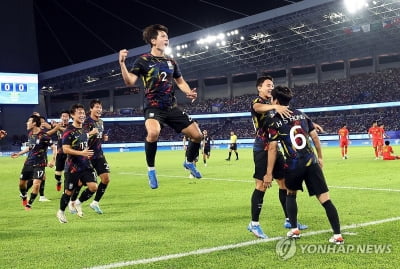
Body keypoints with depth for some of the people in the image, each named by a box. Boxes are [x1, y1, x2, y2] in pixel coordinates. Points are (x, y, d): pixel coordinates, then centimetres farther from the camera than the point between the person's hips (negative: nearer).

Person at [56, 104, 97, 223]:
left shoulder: (84, 130, 11)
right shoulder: (68, 131, -12)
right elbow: (65, 149, -19)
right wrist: (81, 153, -26)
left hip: (85, 165, 6)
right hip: (72, 167, -6)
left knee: (93, 186, -9)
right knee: (69, 191, 4)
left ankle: (78, 203, 15)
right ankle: (61, 212, 27)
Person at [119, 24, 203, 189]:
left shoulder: (171, 62, 12)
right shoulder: (143, 60, -4)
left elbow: (180, 82, 23)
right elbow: (130, 82, -13)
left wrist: (189, 93, 3)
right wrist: (122, 63, -28)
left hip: (172, 107, 6)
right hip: (153, 107, -5)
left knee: (197, 135, 2)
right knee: (153, 132, -37)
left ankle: (189, 162, 32)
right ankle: (151, 169, -15)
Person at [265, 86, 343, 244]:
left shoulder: (274, 122, -2)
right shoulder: (301, 115, 12)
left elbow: (272, 148, -6)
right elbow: (315, 137, 12)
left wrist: (269, 174, -4)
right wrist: (320, 157, 23)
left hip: (293, 166, -2)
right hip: (311, 163, 3)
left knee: (290, 194, 25)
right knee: (325, 199, 0)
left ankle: (294, 230, 21)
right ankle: (337, 235, -5)